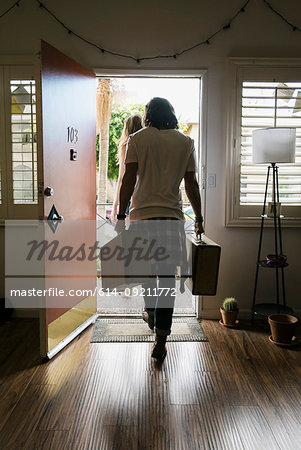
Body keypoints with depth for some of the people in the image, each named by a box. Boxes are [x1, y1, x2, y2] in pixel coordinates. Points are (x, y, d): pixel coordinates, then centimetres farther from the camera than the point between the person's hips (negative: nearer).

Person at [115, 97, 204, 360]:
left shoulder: (137, 139, 2)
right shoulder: (185, 142, 7)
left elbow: (129, 180, -6)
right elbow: (191, 184, 7)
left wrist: (121, 215, -3)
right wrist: (199, 218, 15)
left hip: (142, 214, 0)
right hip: (172, 216, 0)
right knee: (167, 276, 2)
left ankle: (151, 313, 42)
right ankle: (161, 339, 2)